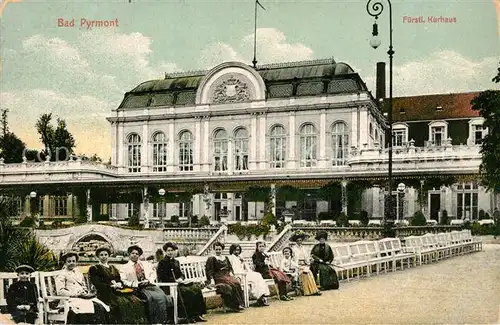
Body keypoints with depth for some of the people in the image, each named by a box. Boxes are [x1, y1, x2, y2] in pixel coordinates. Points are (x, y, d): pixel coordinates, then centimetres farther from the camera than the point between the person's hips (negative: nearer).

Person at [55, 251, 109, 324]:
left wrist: (85, 292, 5)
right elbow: (60, 291, -4)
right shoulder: (62, 274, 7)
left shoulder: (78, 273, 26)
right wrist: (75, 294, -12)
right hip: (72, 299, -6)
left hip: (83, 297, 6)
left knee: (100, 307, -24)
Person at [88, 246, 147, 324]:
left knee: (136, 302, -23)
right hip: (105, 293, -5)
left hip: (118, 291, 5)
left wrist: (119, 284, -3)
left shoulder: (113, 268, 27)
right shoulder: (94, 268, 8)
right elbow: (97, 284, -3)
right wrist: (111, 286, -11)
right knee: (122, 303, -36)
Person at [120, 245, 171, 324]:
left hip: (150, 285, 3)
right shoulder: (125, 268, 13)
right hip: (138, 289, -3)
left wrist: (148, 280, -2)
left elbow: (153, 274, 20)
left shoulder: (146, 264, 26)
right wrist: (137, 284, -11)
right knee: (151, 298, -34)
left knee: (162, 296, -27)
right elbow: (124, 281, 1)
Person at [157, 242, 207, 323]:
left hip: (178, 283, 7)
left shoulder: (176, 262, 21)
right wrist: (175, 280, -15)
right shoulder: (162, 263, 0)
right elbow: (162, 277, -9)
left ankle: (197, 314, -17)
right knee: (188, 292, -30)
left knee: (197, 289, -16)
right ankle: (189, 316, -24)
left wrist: (181, 278, -4)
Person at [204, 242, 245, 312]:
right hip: (219, 278, -5)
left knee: (237, 282, -28)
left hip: (227, 276, 5)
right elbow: (209, 271, -1)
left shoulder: (225, 258, 25)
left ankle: (240, 303, -29)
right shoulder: (211, 259, 7)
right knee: (232, 285, -32)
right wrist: (211, 280, -14)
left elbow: (230, 268, 25)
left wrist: (231, 273, 4)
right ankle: (236, 305, -31)